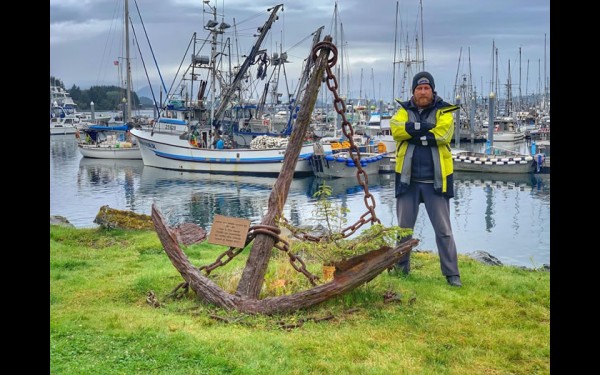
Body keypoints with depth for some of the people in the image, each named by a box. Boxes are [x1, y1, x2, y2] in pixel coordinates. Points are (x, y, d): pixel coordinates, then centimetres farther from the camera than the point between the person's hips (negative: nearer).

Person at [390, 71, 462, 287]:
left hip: (435, 181, -2)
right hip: (408, 179, 2)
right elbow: (396, 128, -15)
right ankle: (401, 268, 26)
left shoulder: (443, 111, 1)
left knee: (443, 229, 2)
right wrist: (426, 128, -20)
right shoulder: (404, 110, 7)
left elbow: (443, 133, -19)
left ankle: (451, 273, 10)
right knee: (403, 227, 12)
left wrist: (414, 135, -13)